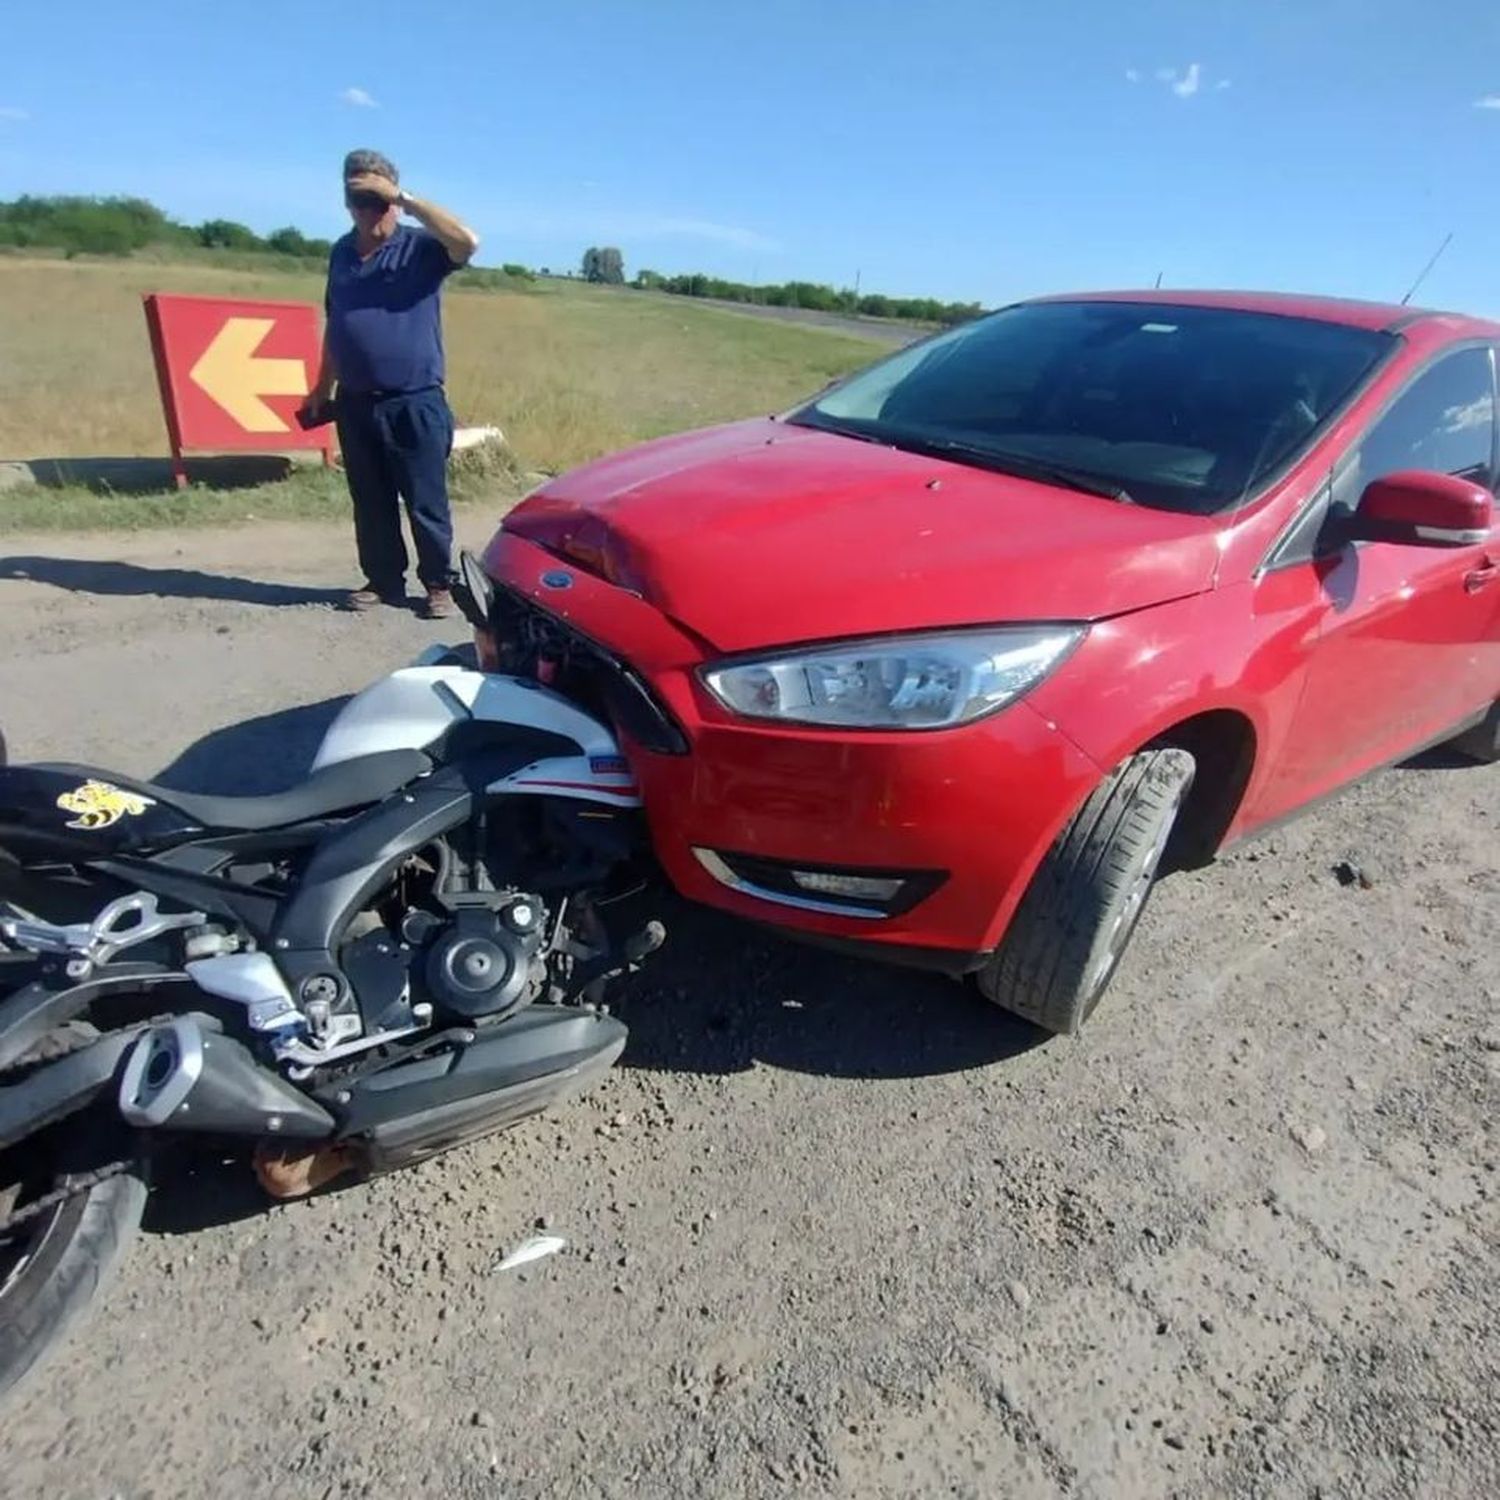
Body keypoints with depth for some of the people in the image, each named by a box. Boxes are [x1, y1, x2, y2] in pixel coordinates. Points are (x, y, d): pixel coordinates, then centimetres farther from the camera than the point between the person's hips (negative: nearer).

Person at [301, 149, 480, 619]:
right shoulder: (341, 254, 14)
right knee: (370, 503, 9)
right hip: (355, 402, 5)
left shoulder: (420, 247, -2)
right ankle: (383, 580, 20)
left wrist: (403, 198, -20)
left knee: (426, 501, 0)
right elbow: (333, 327, 19)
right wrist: (322, 389, 19)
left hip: (414, 402, -5)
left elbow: (467, 242, -23)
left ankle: (438, 584, 11)